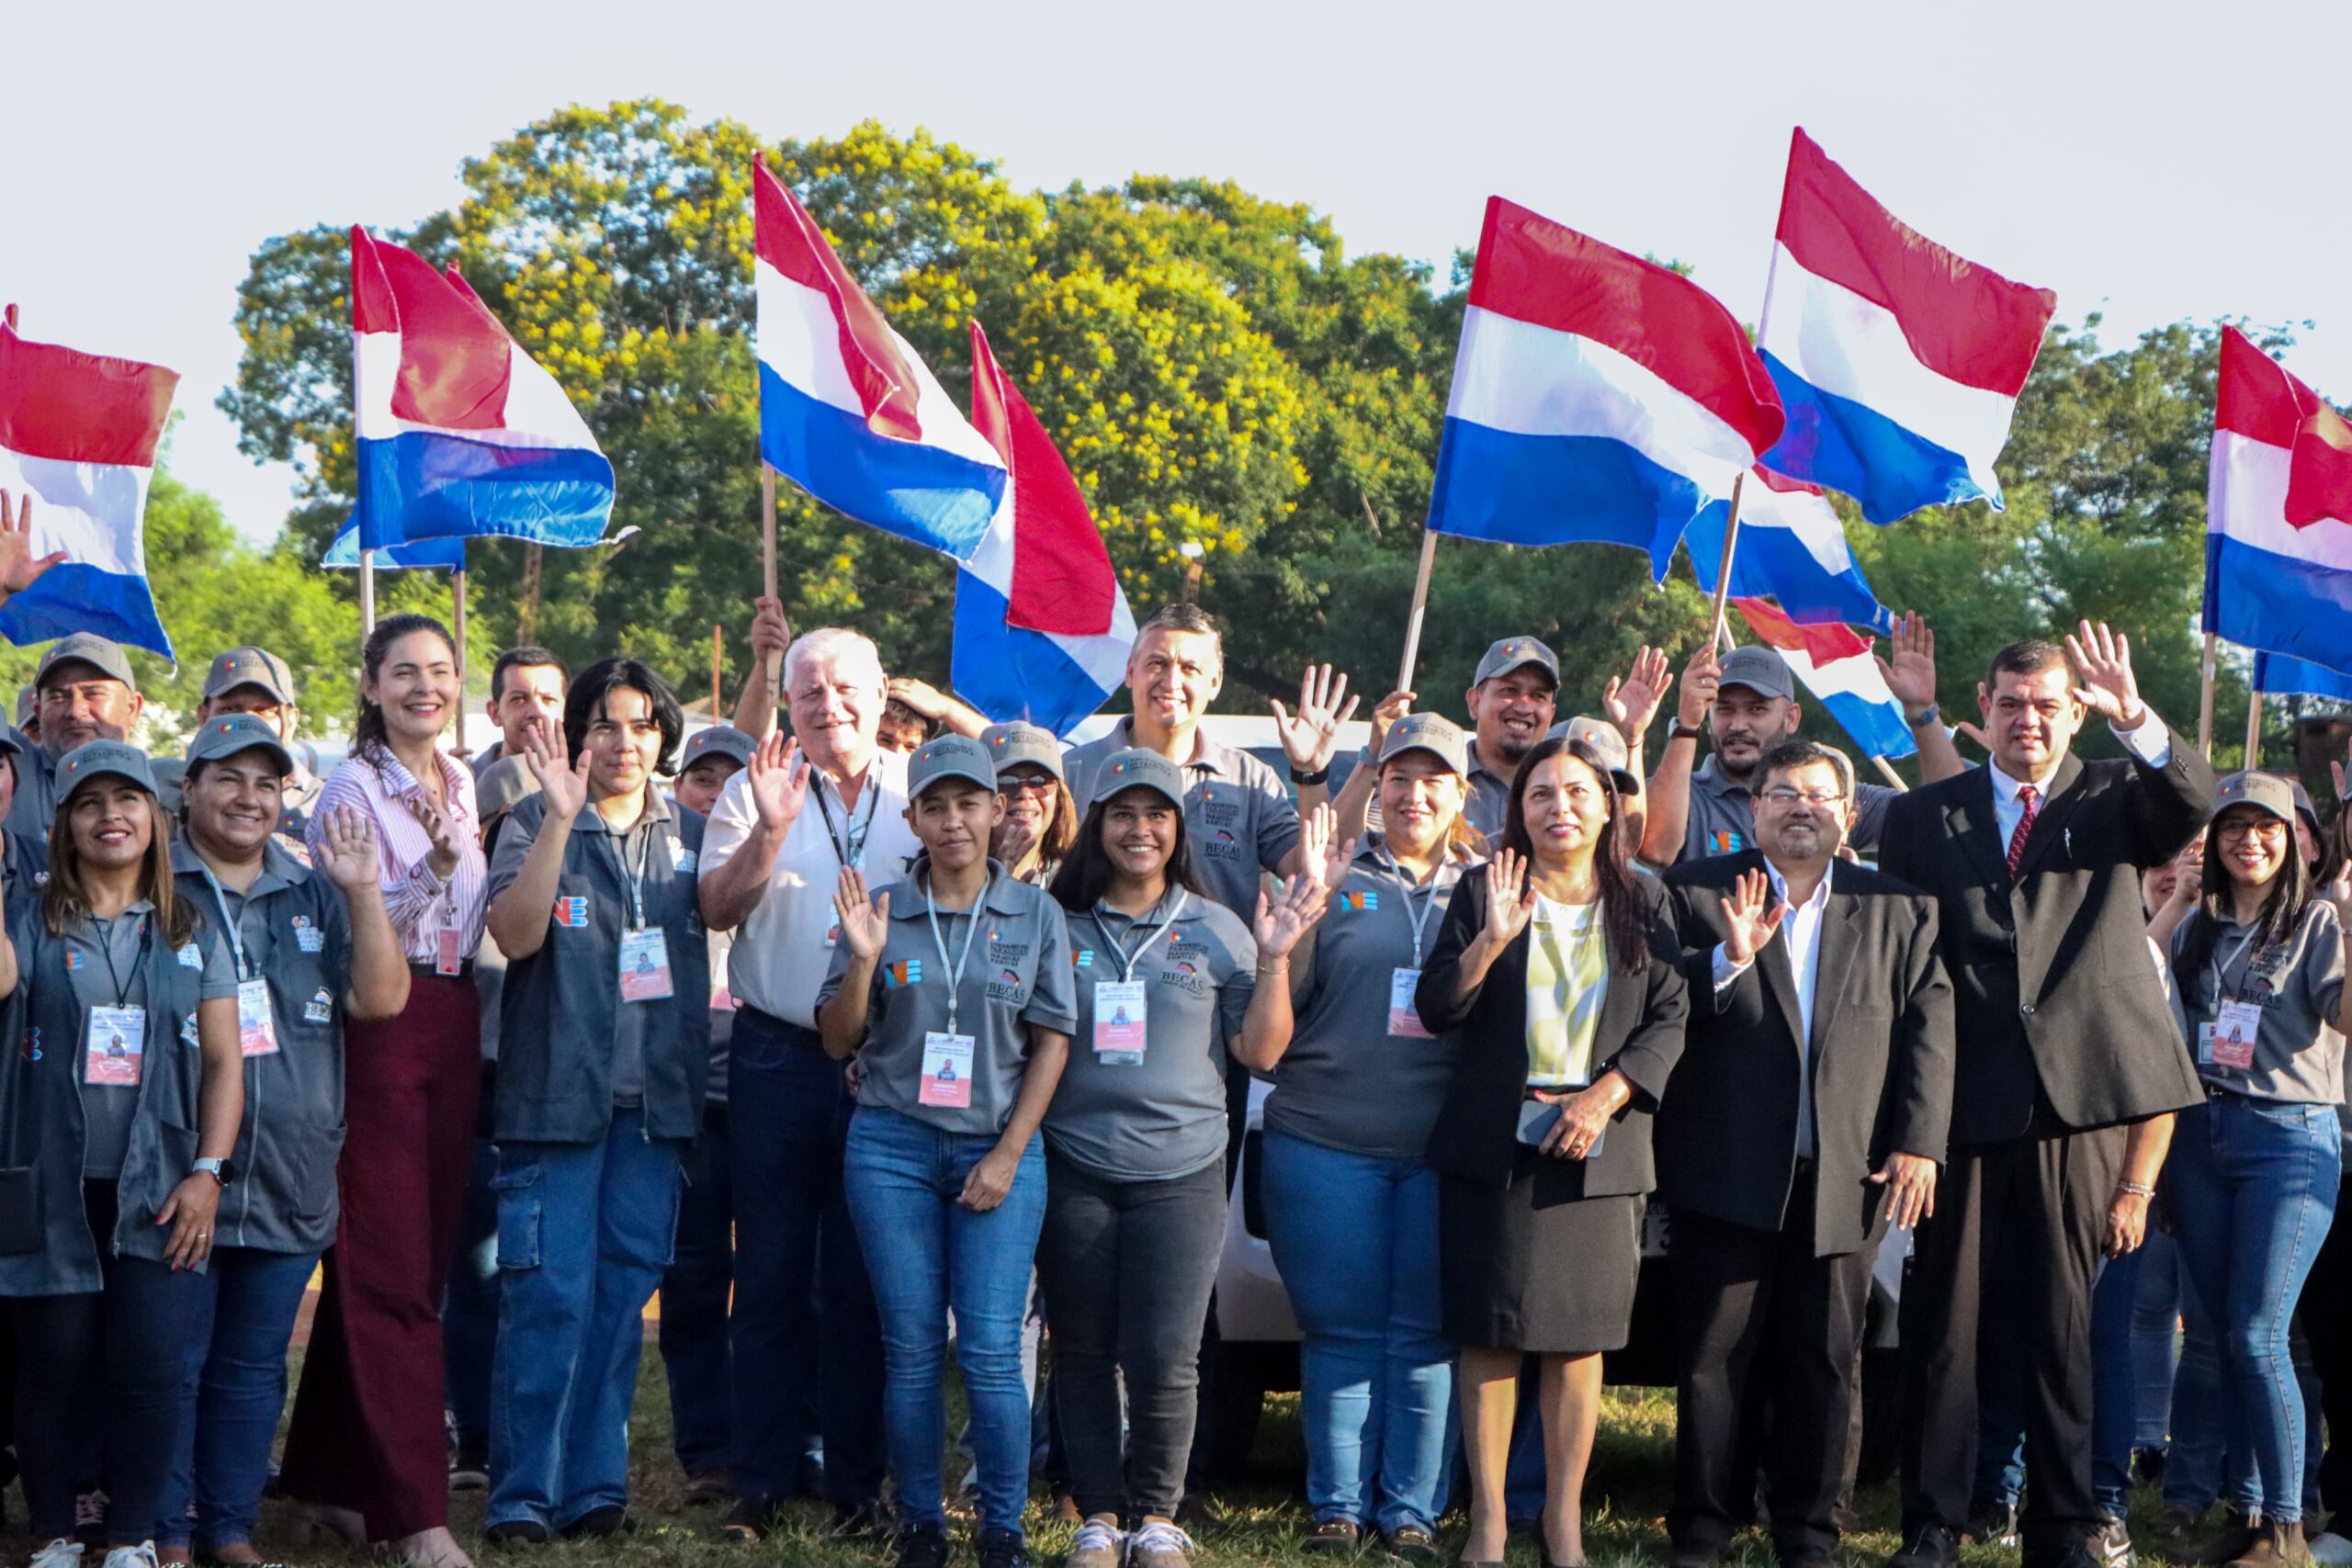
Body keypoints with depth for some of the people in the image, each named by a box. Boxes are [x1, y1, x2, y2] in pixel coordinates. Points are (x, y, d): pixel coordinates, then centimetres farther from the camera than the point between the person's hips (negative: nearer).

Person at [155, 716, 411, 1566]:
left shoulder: (314, 896, 13)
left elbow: (382, 999, 3)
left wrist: (363, 893, -6)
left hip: (288, 1189, 4)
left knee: (252, 1369, 10)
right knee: (170, 1363, -1)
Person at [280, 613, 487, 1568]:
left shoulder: (462, 782, 14)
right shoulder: (354, 788, -6)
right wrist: (433, 865, -26)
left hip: (452, 1022, 7)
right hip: (378, 1019, -7)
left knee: (418, 1258, 9)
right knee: (391, 1269, -8)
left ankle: (337, 1485, 19)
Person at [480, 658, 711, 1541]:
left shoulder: (686, 833, 13)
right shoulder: (536, 825, 0)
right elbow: (515, 934, -15)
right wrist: (562, 817, -24)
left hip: (656, 1095, 4)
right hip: (557, 1092, -4)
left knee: (624, 1290, 7)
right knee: (548, 1295, -7)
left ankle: (595, 1485, 15)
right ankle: (523, 1493, -3)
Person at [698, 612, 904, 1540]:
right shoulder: (755, 790, 4)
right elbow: (718, 909, -6)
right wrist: (770, 829, -20)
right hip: (778, 1059, 0)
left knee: (863, 1280, 4)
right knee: (772, 1276, 3)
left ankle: (854, 1477, 12)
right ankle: (765, 1477, 9)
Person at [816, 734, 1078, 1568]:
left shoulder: (1035, 914, 4)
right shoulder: (881, 910, 5)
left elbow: (1052, 1040, 4)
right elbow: (838, 1040, 6)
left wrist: (1008, 1156, -4)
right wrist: (864, 961, -13)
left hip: (998, 1147, -1)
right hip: (891, 1146, 1)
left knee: (991, 1351, -7)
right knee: (911, 1348, 1)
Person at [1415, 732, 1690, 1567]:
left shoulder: (1644, 904, 9)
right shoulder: (1483, 894, 5)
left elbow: (1669, 1019, 3)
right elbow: (1436, 1010, -1)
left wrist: (1602, 1099, -10)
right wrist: (1491, 938, -18)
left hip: (1597, 1149, 1)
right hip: (1494, 1146, -1)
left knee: (1580, 1336, 2)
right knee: (1489, 1334, -2)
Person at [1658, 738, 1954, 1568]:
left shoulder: (1899, 910, 9)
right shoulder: (1696, 891, 4)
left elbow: (1929, 1029, 4)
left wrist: (1918, 1144, -5)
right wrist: (1727, 960, -21)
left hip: (1845, 1178, 2)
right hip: (1726, 1177, -1)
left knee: (1824, 1366, 7)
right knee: (1712, 1360, 4)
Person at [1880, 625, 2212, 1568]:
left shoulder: (2117, 800, 10)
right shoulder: (1922, 818, 11)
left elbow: (2194, 801, -13)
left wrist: (2133, 716, -31)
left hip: (2078, 1108, 0)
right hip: (1960, 1105, 1)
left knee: (2064, 1327, 5)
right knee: (1942, 1324, 2)